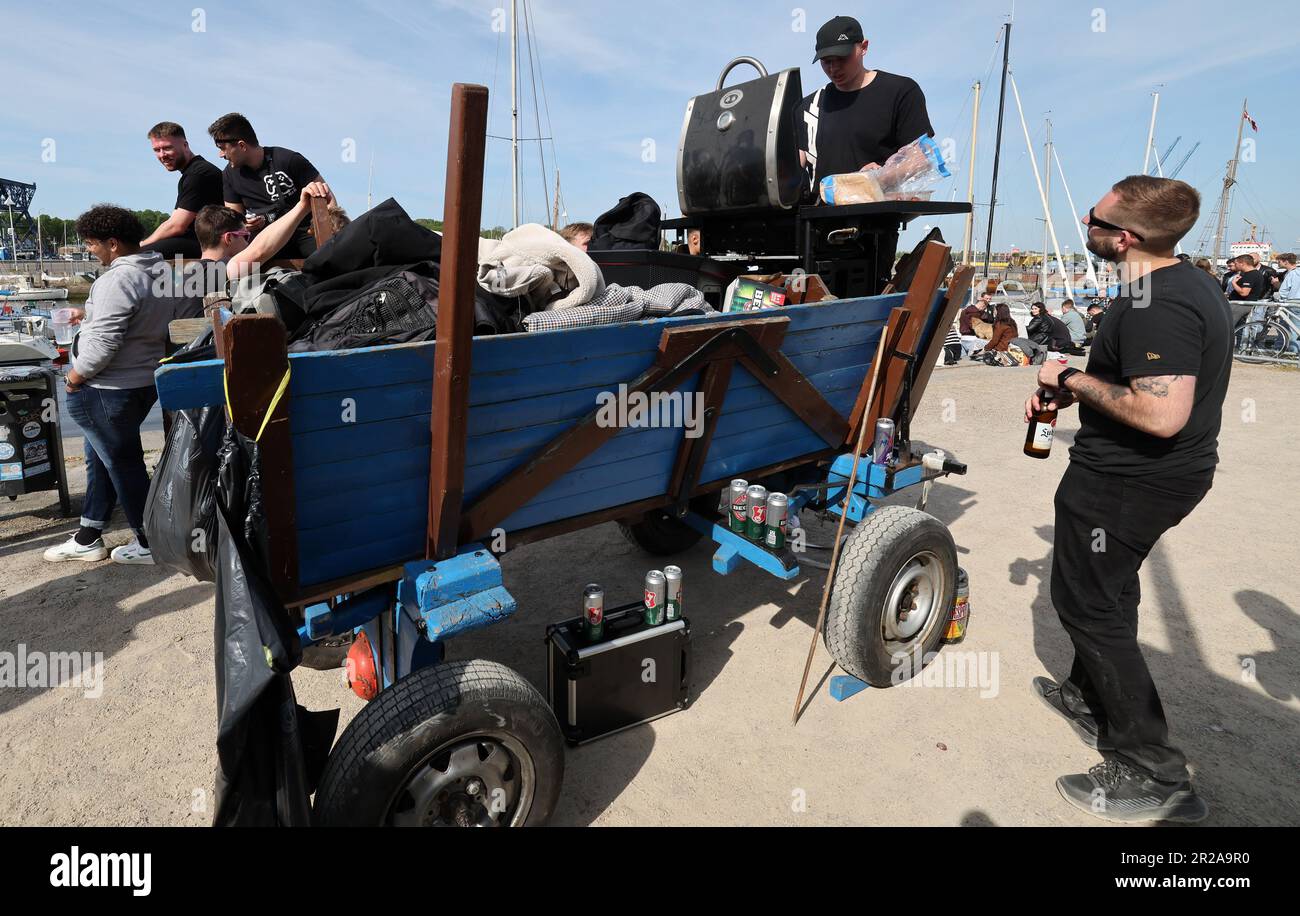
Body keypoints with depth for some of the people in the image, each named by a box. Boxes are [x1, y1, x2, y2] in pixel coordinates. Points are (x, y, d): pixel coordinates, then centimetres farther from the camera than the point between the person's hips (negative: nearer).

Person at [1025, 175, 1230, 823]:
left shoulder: (1156, 307, -26)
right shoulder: (1187, 280, 9)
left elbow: (1161, 414, -34)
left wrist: (1073, 378, -22)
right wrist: (1069, 390, 9)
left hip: (1128, 483, -11)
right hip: (1166, 475, 11)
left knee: (1086, 602, 0)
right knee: (1110, 588, 23)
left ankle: (1155, 775, 9)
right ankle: (1092, 700, 42)